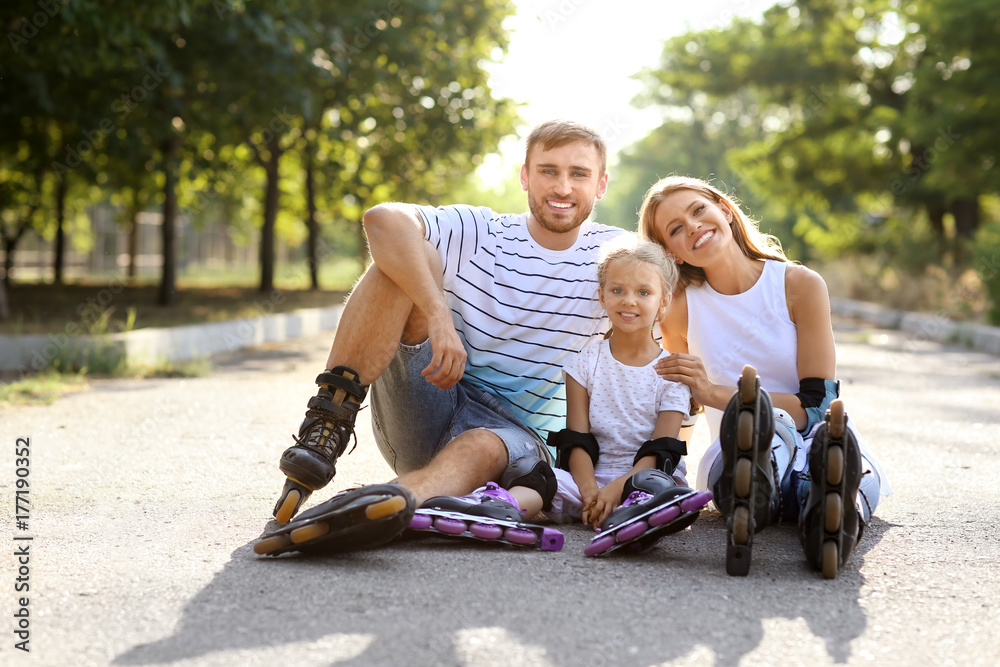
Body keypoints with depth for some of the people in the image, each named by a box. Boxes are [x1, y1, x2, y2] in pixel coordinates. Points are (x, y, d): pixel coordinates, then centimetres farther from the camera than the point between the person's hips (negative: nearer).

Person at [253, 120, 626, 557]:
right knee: (409, 258, -17)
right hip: (425, 415, 1)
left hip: (517, 432, 0)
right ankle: (327, 424, -28)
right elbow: (383, 219, -21)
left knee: (482, 449, -39)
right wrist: (438, 317, -34)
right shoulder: (477, 235, -2)